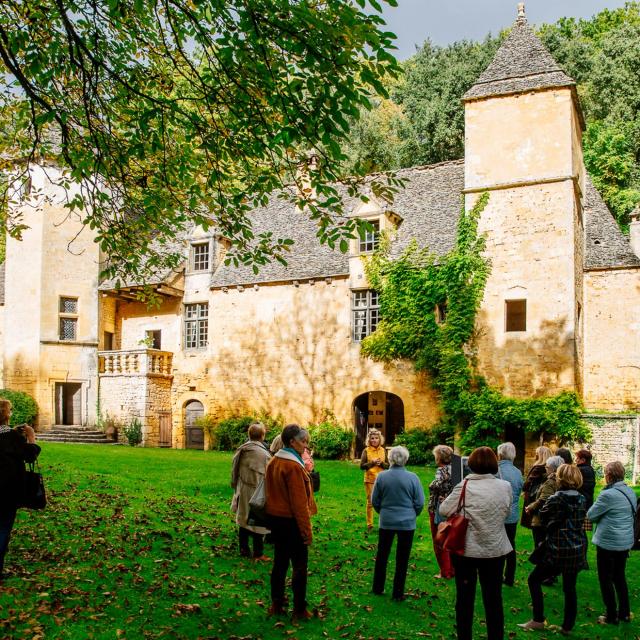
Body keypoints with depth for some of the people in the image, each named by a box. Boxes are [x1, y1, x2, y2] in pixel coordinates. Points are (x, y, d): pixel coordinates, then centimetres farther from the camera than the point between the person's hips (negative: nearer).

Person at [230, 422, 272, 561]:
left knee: (243, 521, 16)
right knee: (258, 523, 5)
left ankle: (244, 550, 26)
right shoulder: (263, 453, -18)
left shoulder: (240, 450, 0)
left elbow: (234, 472, 9)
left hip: (242, 492, 6)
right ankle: (258, 554, 12)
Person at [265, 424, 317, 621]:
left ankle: (276, 605, 24)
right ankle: (299, 610, 9)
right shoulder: (293, 466, -20)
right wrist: (307, 530, -15)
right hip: (291, 521, -8)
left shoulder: (273, 461, 6)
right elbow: (299, 502, -20)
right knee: (299, 566, 3)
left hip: (274, 517, 8)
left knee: (280, 561, 17)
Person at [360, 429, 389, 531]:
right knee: (370, 502, 4)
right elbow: (362, 466, -6)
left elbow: (388, 465, 7)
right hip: (370, 480, -2)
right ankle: (369, 524, 14)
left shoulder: (383, 450, 4)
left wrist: (381, 463, -12)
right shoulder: (366, 450, -3)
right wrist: (372, 462, -18)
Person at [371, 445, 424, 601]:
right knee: (402, 559, 9)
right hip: (407, 523, -1)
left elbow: (375, 501, 2)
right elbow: (420, 502, -4)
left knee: (382, 555, 17)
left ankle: (378, 588, 26)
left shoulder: (381, 476, -8)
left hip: (386, 522, 1)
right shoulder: (412, 478, -12)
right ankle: (398, 593, 15)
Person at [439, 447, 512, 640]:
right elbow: (507, 512, 9)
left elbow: (444, 510, -9)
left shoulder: (465, 486, -15)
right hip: (496, 550, 2)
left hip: (466, 550, -2)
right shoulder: (505, 486, -6)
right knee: (493, 599, 14)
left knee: (465, 599, 11)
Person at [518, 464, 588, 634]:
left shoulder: (555, 499, -15)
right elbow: (581, 519, 13)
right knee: (570, 588, 13)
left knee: (534, 579, 8)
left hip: (558, 551, -6)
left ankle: (538, 620, 8)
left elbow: (543, 518, -1)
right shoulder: (581, 499, 2)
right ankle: (567, 626, 20)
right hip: (577, 550, 6)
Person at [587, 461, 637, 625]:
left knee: (606, 579, 6)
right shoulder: (631, 492, 4)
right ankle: (625, 613, 28)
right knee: (620, 576, 20)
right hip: (626, 542, 8)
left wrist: (597, 505, 6)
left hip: (608, 542, -8)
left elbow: (590, 515, -13)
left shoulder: (608, 494, -22)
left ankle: (611, 616, 13)